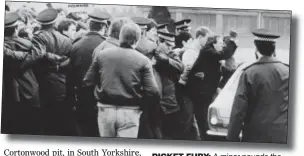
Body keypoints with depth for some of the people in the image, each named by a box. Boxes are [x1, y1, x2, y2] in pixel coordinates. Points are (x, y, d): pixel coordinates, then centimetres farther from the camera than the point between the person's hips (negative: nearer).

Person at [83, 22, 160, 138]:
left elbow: (87, 82, 2)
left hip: (105, 109, 3)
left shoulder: (101, 55, 0)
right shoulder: (143, 61, -7)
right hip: (129, 112, -3)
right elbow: (153, 92, -13)